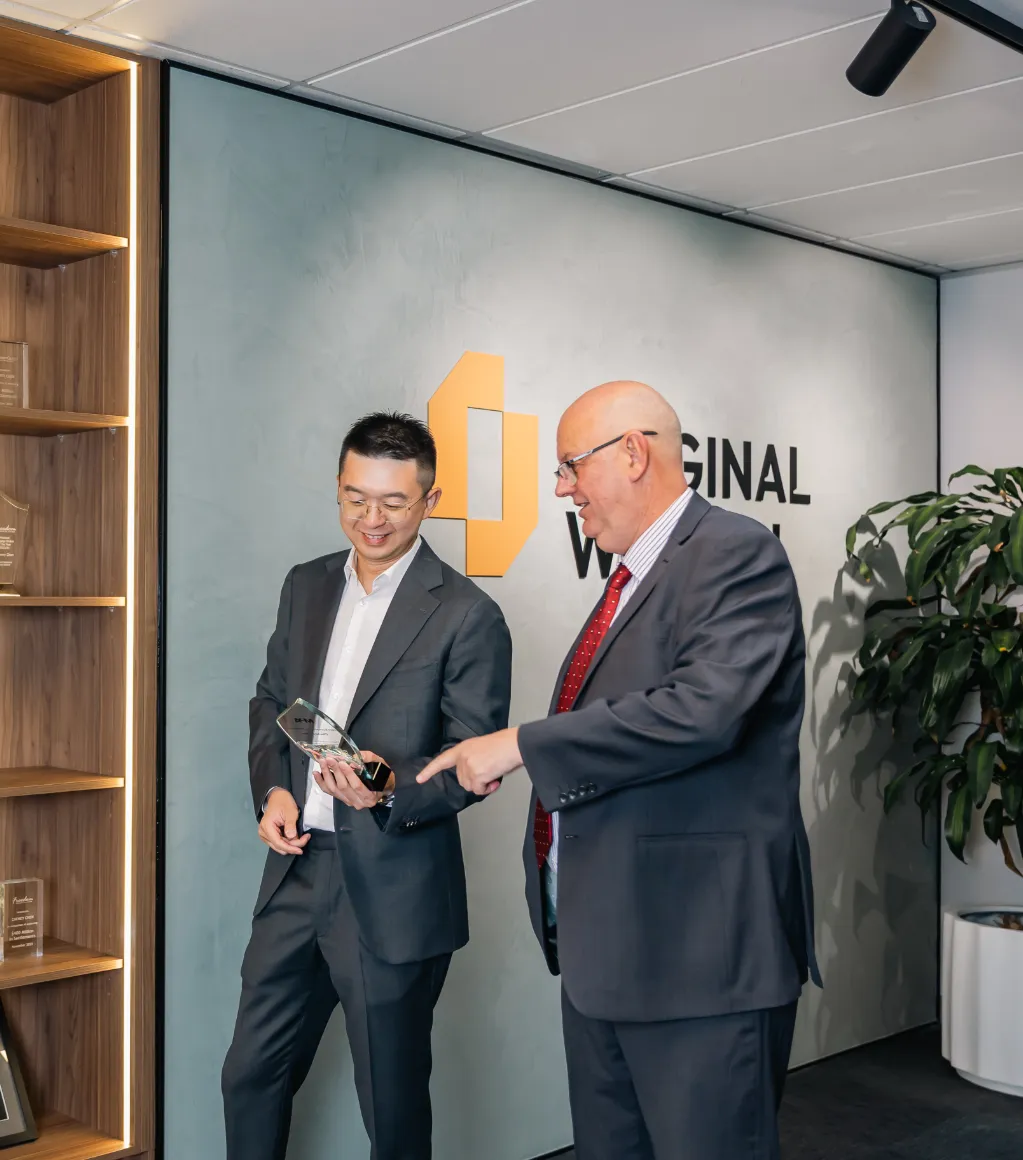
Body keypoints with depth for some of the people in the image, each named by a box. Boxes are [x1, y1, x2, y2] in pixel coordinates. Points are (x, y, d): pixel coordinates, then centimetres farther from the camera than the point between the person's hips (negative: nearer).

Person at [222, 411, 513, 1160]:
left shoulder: (467, 615, -11)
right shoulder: (306, 586, 8)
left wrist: (391, 791, -28)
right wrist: (271, 788, -2)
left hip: (393, 892, -5)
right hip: (298, 870, 6)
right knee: (250, 1077, 16)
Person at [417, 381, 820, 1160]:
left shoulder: (738, 555, -12)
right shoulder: (634, 574, 16)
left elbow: (701, 710, -26)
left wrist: (522, 745, -20)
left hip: (701, 949, -9)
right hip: (602, 948, 9)